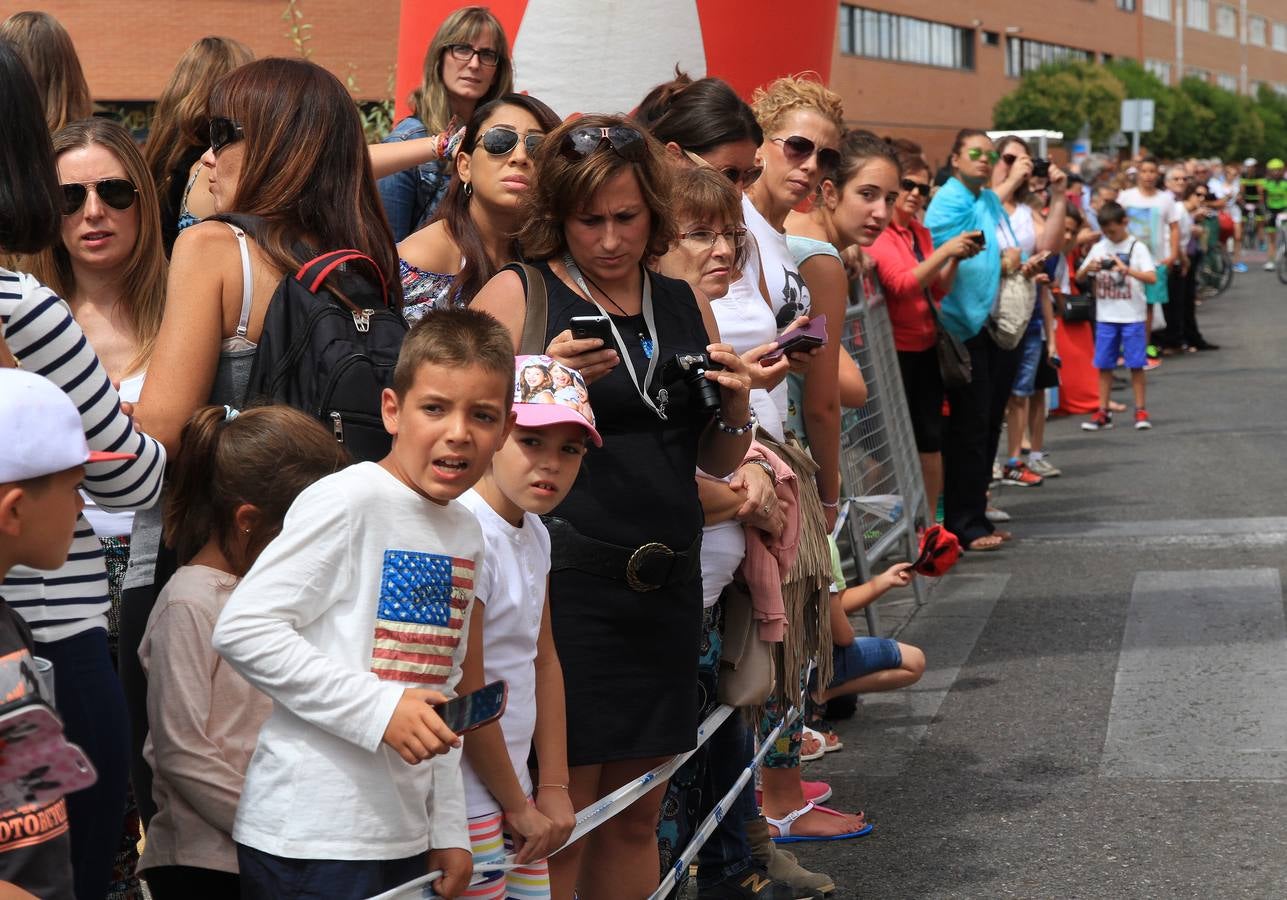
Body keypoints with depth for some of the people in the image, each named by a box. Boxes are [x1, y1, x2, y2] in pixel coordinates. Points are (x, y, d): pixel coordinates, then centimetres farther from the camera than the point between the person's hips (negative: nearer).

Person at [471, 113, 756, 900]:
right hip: (564, 580, -5)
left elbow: (716, 462, 18)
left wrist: (736, 404, -1)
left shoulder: (684, 304, 12)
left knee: (636, 817, 12)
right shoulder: (517, 295, -3)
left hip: (666, 583, 5)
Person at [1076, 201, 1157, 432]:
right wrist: (1089, 268, -12)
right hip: (1105, 316, 3)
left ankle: (1140, 410, 9)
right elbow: (1079, 276, 9)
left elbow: (1152, 277, -15)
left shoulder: (1137, 248, -4)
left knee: (1136, 364, 0)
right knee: (1104, 365, 5)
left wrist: (1126, 269, -27)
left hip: (1132, 316, -3)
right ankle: (1103, 412, 11)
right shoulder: (1099, 248, 7)